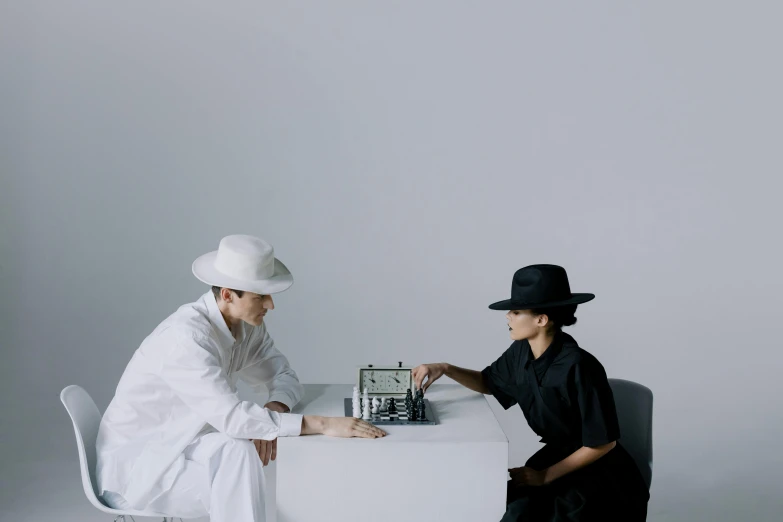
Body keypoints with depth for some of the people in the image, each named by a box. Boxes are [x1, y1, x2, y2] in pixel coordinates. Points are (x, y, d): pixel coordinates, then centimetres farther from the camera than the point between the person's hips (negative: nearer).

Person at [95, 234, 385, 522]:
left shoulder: (247, 325, -6)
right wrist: (322, 424, -38)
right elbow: (231, 417, -37)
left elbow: (284, 375, 2)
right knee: (238, 452, -30)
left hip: (180, 447, 8)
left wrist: (274, 410, -22)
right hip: (133, 462, -7)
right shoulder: (185, 337, -30)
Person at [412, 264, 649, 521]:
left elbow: (604, 442, -19)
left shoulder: (578, 367, -27)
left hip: (599, 475, -6)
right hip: (557, 458, 6)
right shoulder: (522, 352, -6)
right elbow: (488, 382, 15)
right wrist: (445, 369, -3)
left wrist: (545, 476, -15)